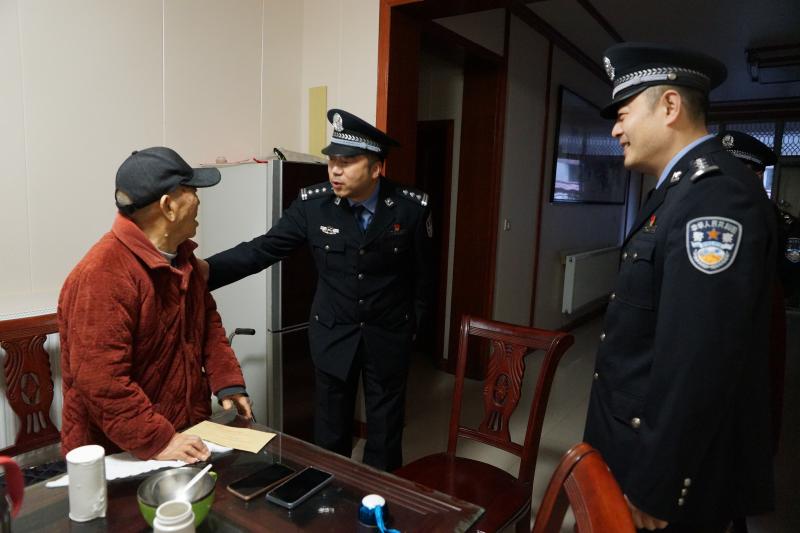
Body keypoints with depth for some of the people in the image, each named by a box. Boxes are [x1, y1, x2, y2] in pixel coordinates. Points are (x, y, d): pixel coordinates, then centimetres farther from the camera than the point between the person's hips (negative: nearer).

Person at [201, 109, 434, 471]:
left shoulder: (411, 208, -14)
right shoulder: (313, 204, -12)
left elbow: (422, 271, -2)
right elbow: (262, 250, -12)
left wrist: (416, 322, 6)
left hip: (389, 335, 0)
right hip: (332, 335, 1)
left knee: (385, 432, 15)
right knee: (329, 433, 15)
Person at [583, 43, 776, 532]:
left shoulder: (717, 194, -23)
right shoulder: (686, 188, 8)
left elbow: (698, 362, -29)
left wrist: (653, 488, -21)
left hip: (672, 463, -9)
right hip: (644, 435, 9)